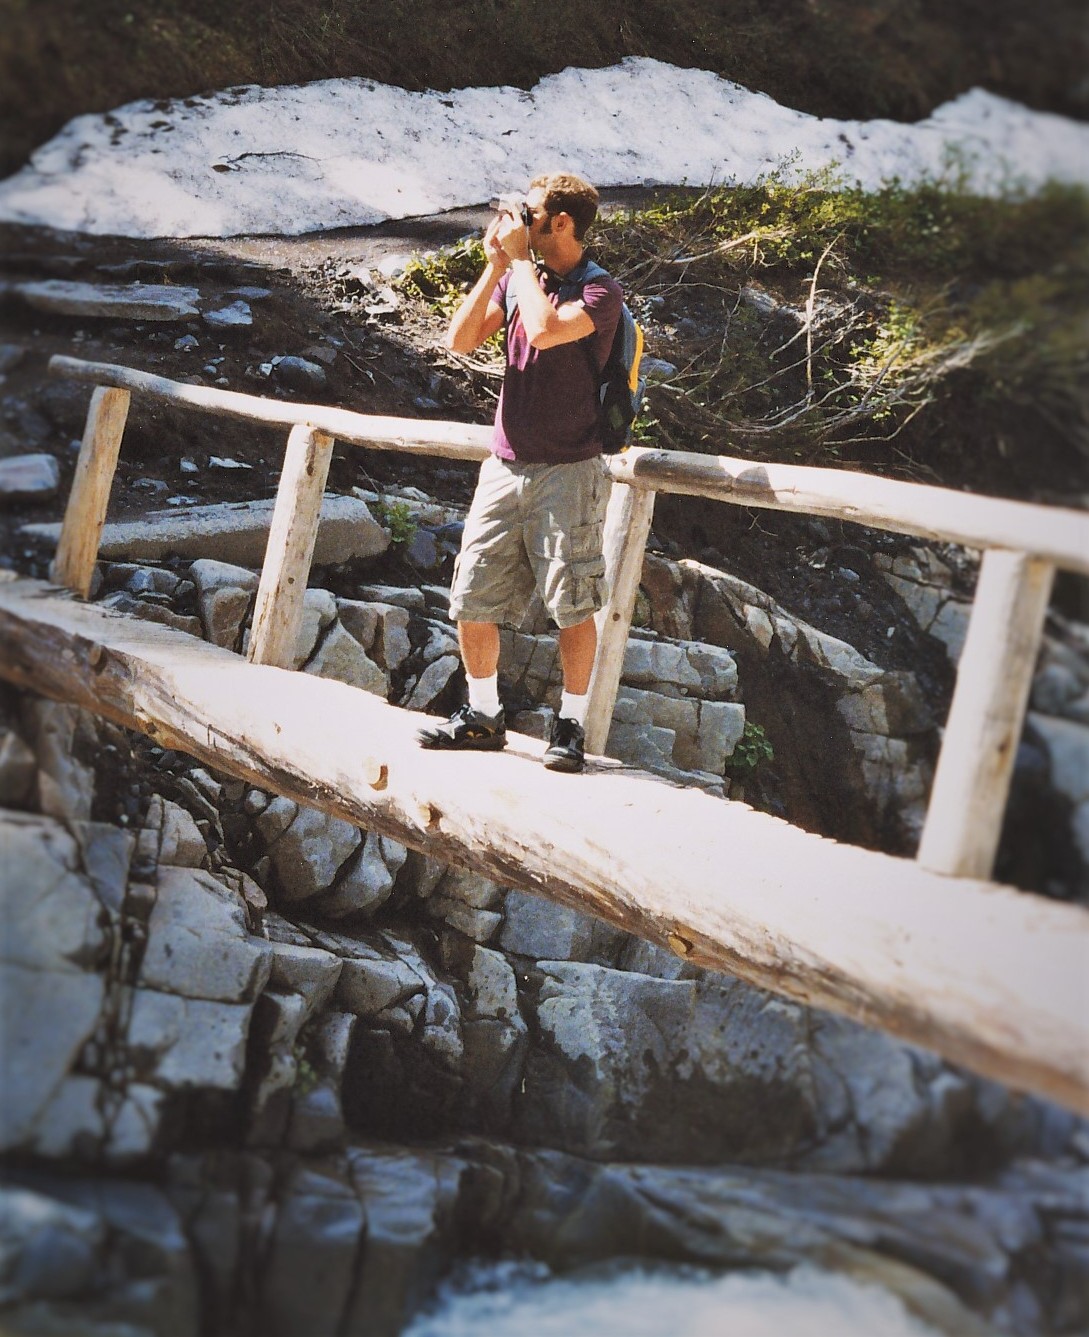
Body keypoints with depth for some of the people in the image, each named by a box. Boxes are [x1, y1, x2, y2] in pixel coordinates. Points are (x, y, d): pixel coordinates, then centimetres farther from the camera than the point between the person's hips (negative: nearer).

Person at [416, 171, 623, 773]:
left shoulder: (600, 292, -7)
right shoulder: (517, 280, 12)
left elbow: (545, 330, -26)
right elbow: (460, 340, 4)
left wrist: (520, 258, -13)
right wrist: (496, 265, -1)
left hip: (567, 471, -6)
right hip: (505, 467, 6)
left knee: (572, 605, -1)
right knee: (471, 597, 4)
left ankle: (571, 724, 11)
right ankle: (482, 714, 18)